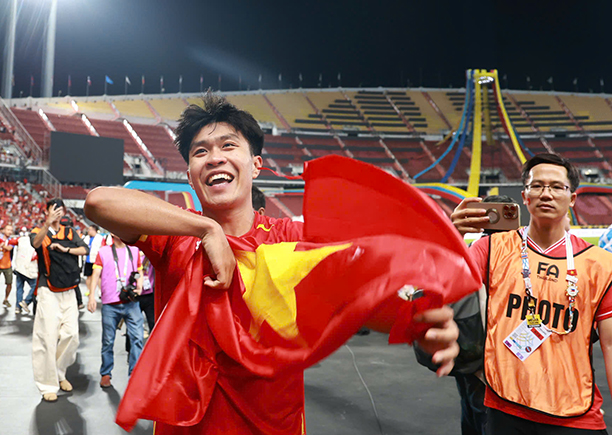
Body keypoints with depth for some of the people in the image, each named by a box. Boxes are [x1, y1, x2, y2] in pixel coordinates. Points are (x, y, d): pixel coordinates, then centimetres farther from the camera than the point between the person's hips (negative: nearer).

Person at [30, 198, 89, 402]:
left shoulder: (70, 232, 13)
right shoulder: (38, 232, 1)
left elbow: (85, 249, 1)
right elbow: (36, 242, -24)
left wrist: (65, 249, -13)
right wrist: (47, 224, -43)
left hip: (68, 291, 4)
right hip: (48, 292, -4)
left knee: (71, 334, 1)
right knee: (48, 336, -6)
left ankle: (59, 373, 22)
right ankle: (48, 384, 3)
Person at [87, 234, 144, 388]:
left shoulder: (135, 251, 12)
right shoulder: (103, 252, 7)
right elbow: (96, 273, -1)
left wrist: (139, 288, -3)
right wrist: (92, 296, -12)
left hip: (131, 303, 1)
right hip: (110, 305, -1)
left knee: (137, 337, -9)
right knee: (108, 341, 8)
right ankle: (105, 373, 26)